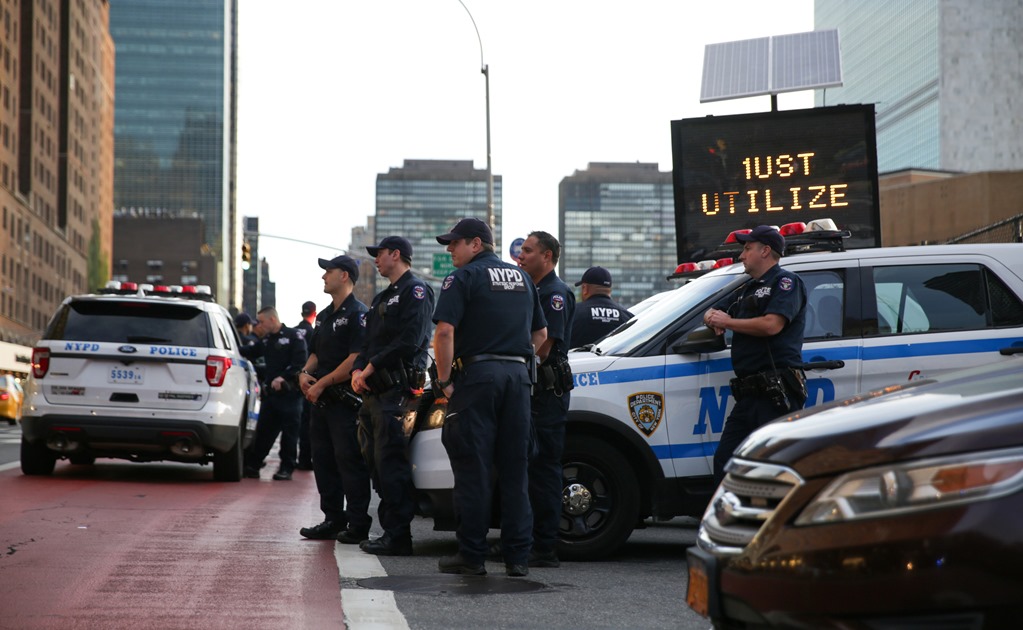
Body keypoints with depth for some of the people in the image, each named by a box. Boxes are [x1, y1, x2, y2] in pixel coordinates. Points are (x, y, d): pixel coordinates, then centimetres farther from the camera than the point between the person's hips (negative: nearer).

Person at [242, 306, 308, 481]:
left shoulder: (293, 336, -4)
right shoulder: (266, 340, 17)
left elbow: (299, 363, -12)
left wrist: (283, 377, -20)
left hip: (289, 393, -6)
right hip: (270, 392, 6)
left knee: (289, 432, -1)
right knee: (263, 431, 9)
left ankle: (286, 468, 6)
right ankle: (252, 464, 15)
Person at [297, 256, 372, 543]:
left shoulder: (358, 314, -10)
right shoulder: (325, 315, 19)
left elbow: (355, 359, -18)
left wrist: (322, 383, -17)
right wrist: (305, 373, 2)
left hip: (345, 399, -9)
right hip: (320, 400, 9)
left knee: (349, 460, -8)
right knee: (323, 460, 11)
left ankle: (358, 524, -3)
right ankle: (333, 520, 18)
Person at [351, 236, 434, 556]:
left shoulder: (415, 290, -5)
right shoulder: (382, 298, 26)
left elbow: (410, 340, -17)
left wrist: (372, 367, -13)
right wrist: (358, 370, 2)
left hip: (398, 389, -10)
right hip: (375, 393, 10)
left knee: (391, 463, -12)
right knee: (376, 461, 9)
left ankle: (398, 537, -10)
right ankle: (389, 529, 15)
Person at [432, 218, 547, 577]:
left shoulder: (463, 278, -3)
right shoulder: (521, 278, 19)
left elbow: (445, 332, -14)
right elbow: (541, 333, 22)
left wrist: (444, 381, -8)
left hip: (477, 374, -6)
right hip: (518, 375, 6)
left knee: (473, 469, -2)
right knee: (515, 470, 7)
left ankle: (471, 556, 0)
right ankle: (518, 557, 6)